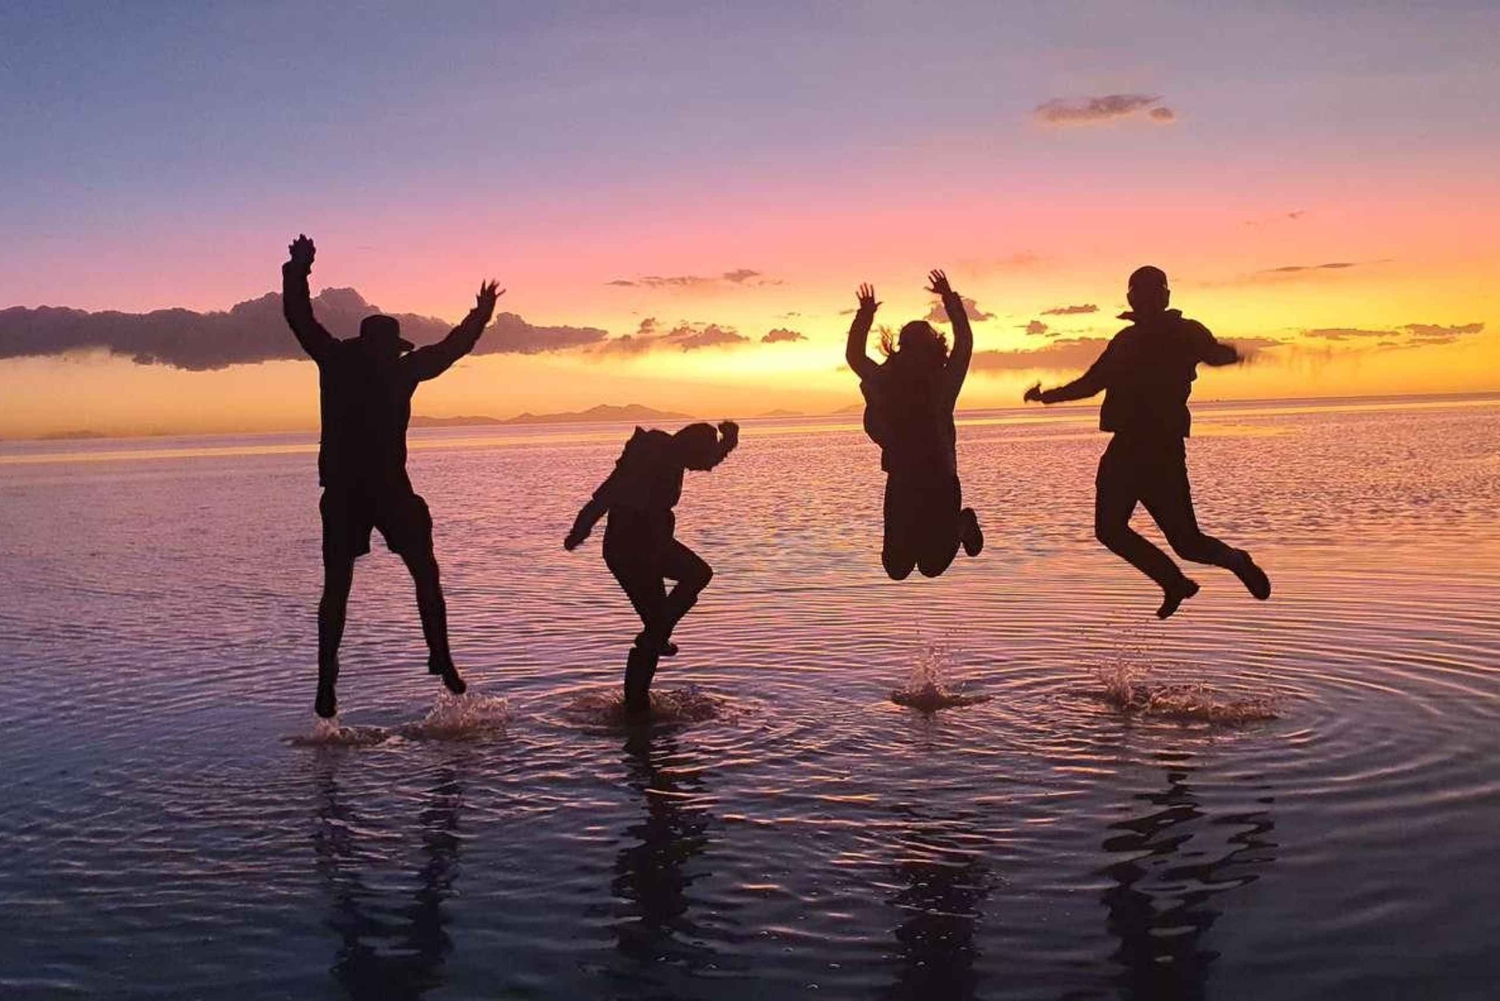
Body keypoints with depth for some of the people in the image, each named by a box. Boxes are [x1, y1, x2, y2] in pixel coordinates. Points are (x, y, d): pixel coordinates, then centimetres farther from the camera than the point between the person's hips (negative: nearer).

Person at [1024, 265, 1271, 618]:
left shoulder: (1185, 333, 0)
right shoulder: (1126, 339, 15)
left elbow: (1216, 354, -13)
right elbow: (1092, 382, 22)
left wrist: (1228, 353, -32)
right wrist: (1048, 395, 16)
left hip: (1162, 450, -6)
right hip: (1126, 447, 6)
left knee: (1186, 542, -6)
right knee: (1109, 529, 2)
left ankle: (1236, 560, 26)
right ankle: (1175, 583, 21)